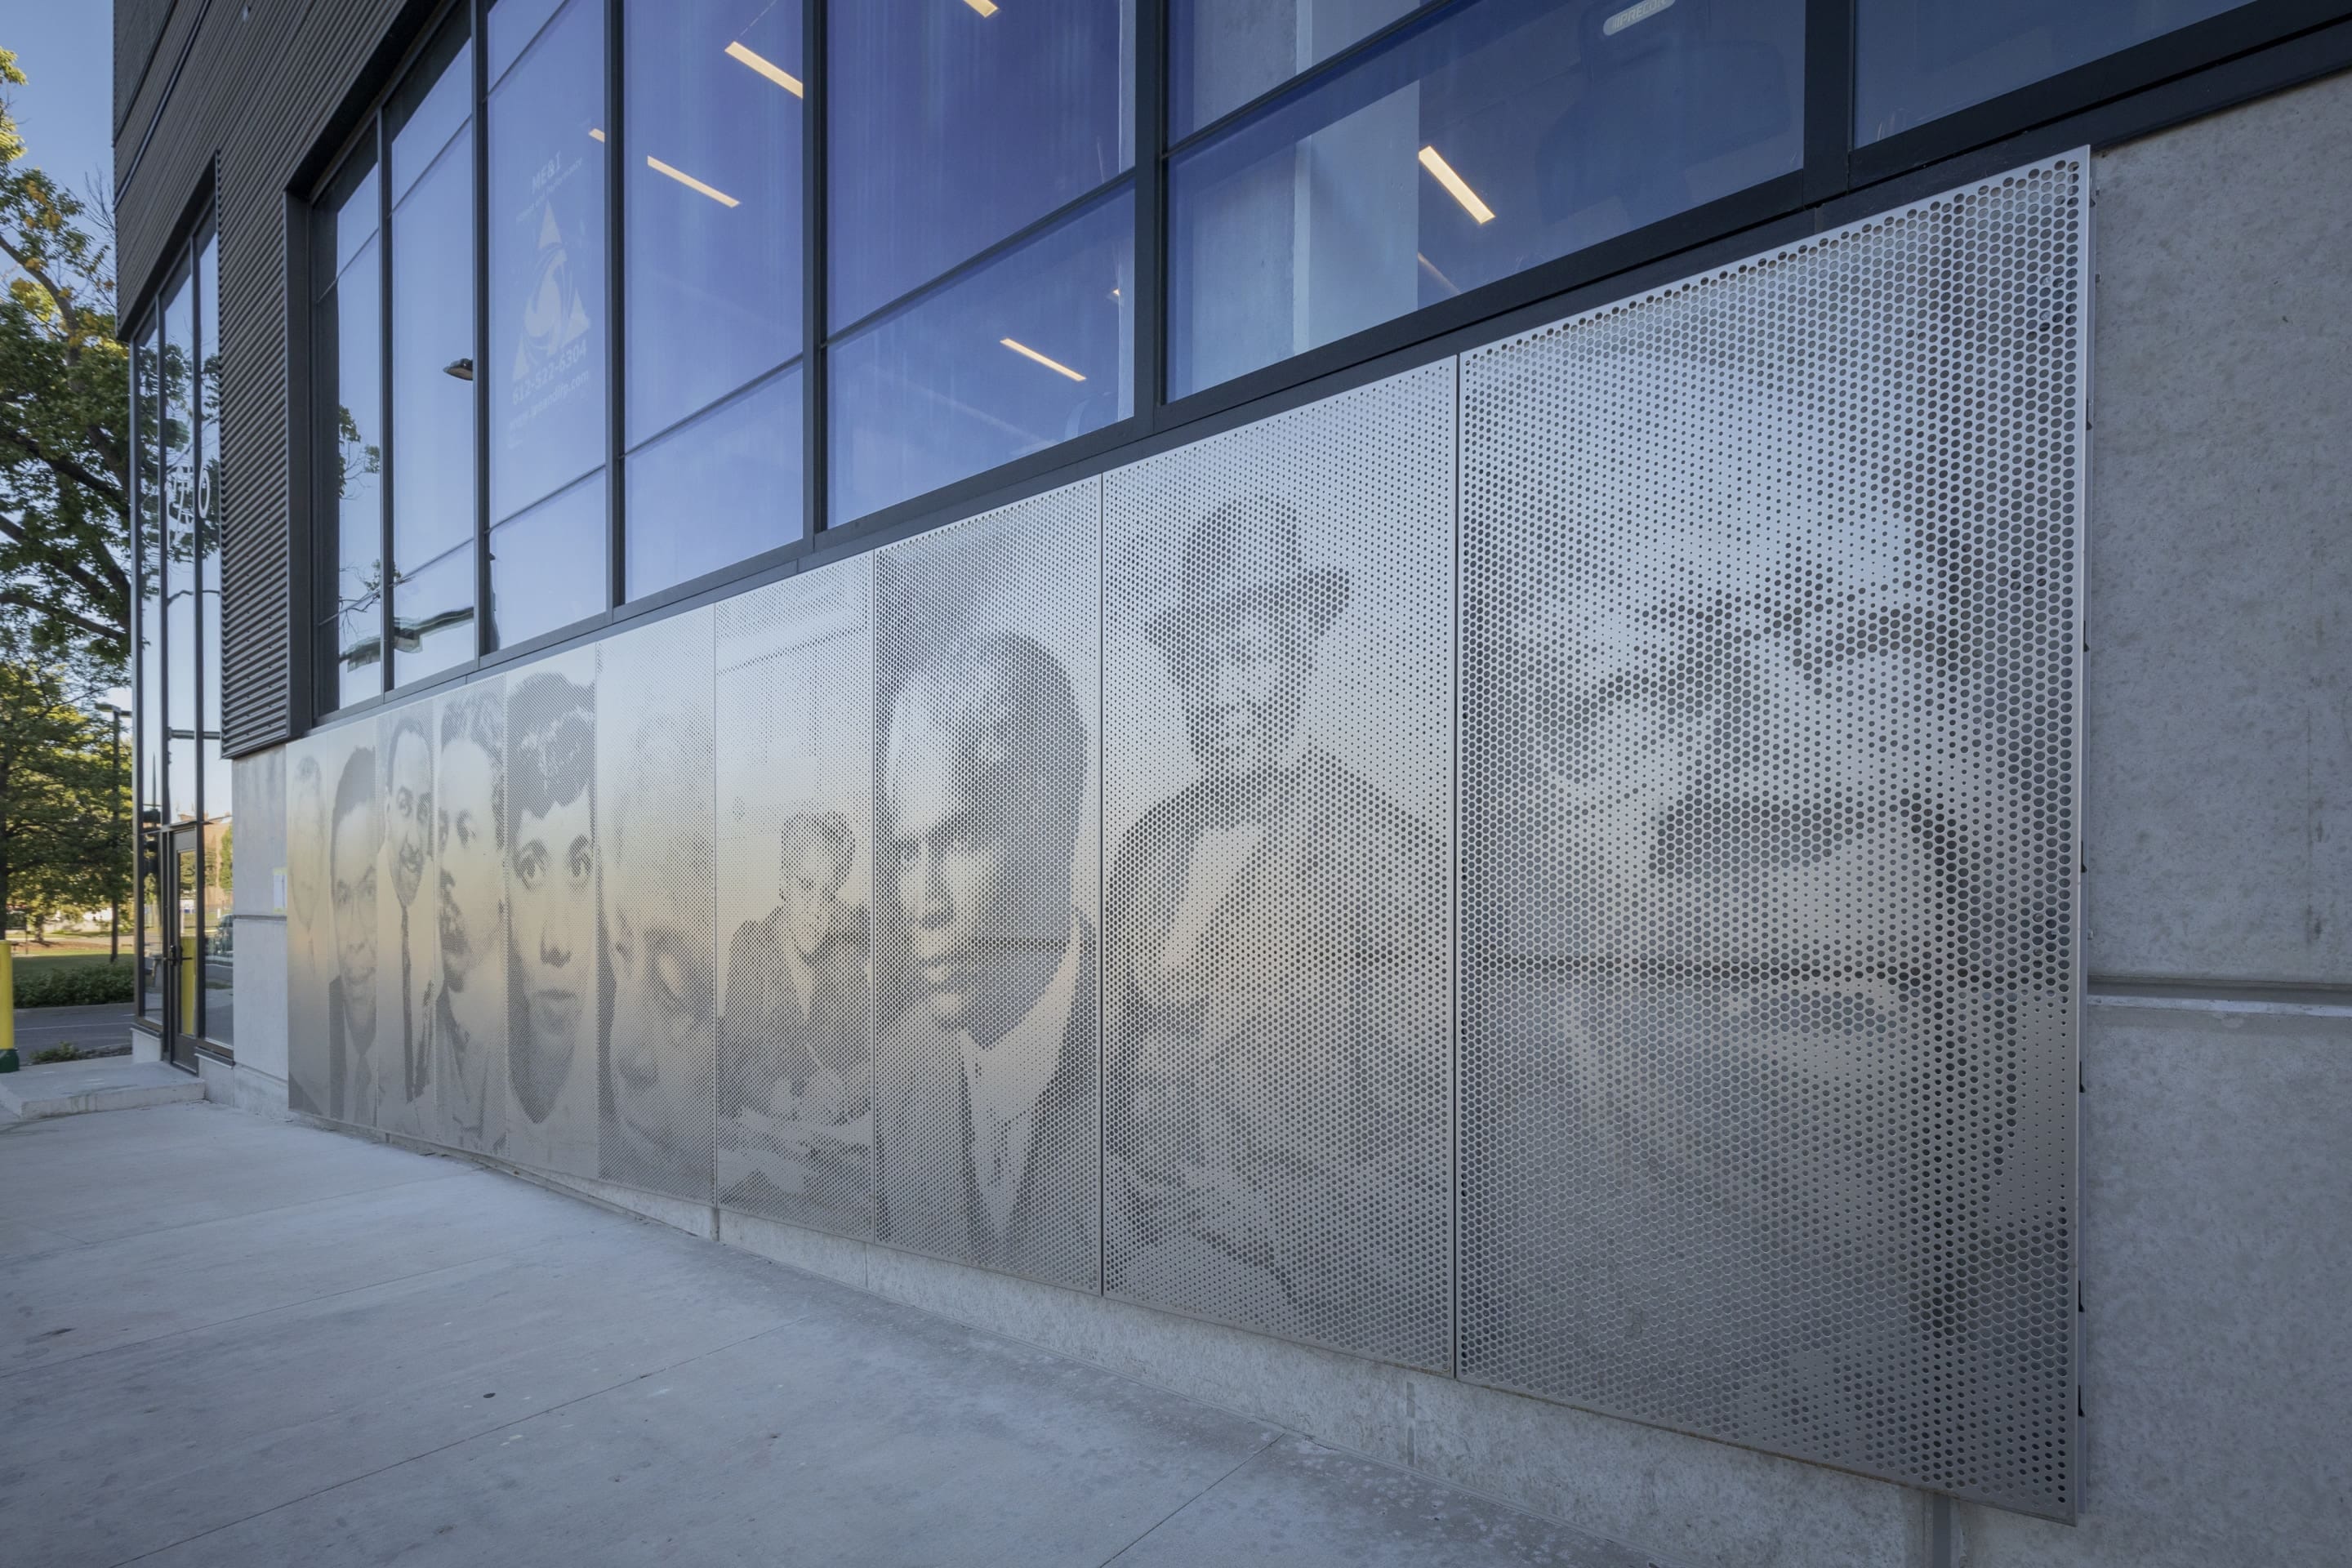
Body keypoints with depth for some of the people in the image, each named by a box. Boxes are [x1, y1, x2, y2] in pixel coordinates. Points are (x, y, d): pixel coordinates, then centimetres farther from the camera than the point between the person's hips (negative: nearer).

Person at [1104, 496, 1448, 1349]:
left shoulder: (1391, 850, -8)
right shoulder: (1147, 840, 10)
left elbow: (1439, 1117, -8)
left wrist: (1277, 1219, -14)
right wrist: (1108, 1187, 1)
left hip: (1299, 1267, -4)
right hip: (1141, 1232, 5)